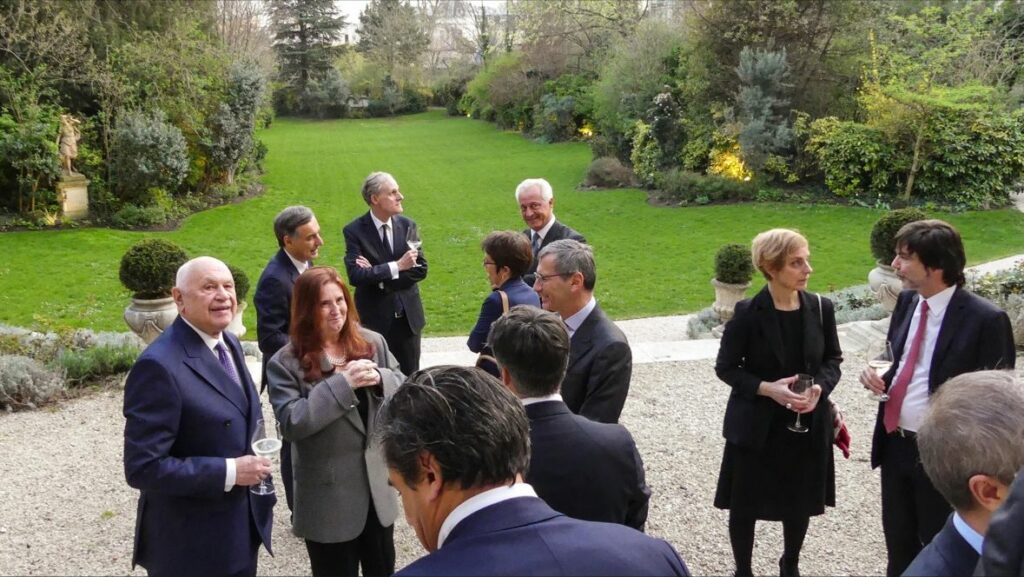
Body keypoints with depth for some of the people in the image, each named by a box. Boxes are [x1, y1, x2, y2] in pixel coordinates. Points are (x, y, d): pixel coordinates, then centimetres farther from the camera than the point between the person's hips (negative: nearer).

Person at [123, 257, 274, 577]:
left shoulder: (229, 343, 5)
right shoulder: (159, 366, -22)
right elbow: (143, 468, -24)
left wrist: (260, 499, 14)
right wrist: (228, 472, -24)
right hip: (191, 543, -8)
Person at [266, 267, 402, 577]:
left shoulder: (372, 343, 1)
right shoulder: (286, 363, -12)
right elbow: (291, 423, -22)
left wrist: (379, 378, -18)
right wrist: (342, 383, -26)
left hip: (377, 485, 4)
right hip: (328, 499, -4)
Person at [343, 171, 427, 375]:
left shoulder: (407, 226, 0)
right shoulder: (354, 231, -11)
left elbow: (421, 269, -4)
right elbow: (355, 275, -22)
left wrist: (378, 275, -14)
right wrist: (396, 267, -27)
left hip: (408, 315, 4)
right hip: (375, 318, -3)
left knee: (410, 378, 12)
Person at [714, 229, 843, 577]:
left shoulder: (820, 308, -5)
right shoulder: (748, 313, -15)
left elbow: (833, 359, 6)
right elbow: (725, 367, -8)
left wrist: (820, 388, -15)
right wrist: (767, 388, -23)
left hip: (807, 423, 3)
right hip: (756, 425, -3)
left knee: (801, 501, 18)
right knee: (745, 503, 9)